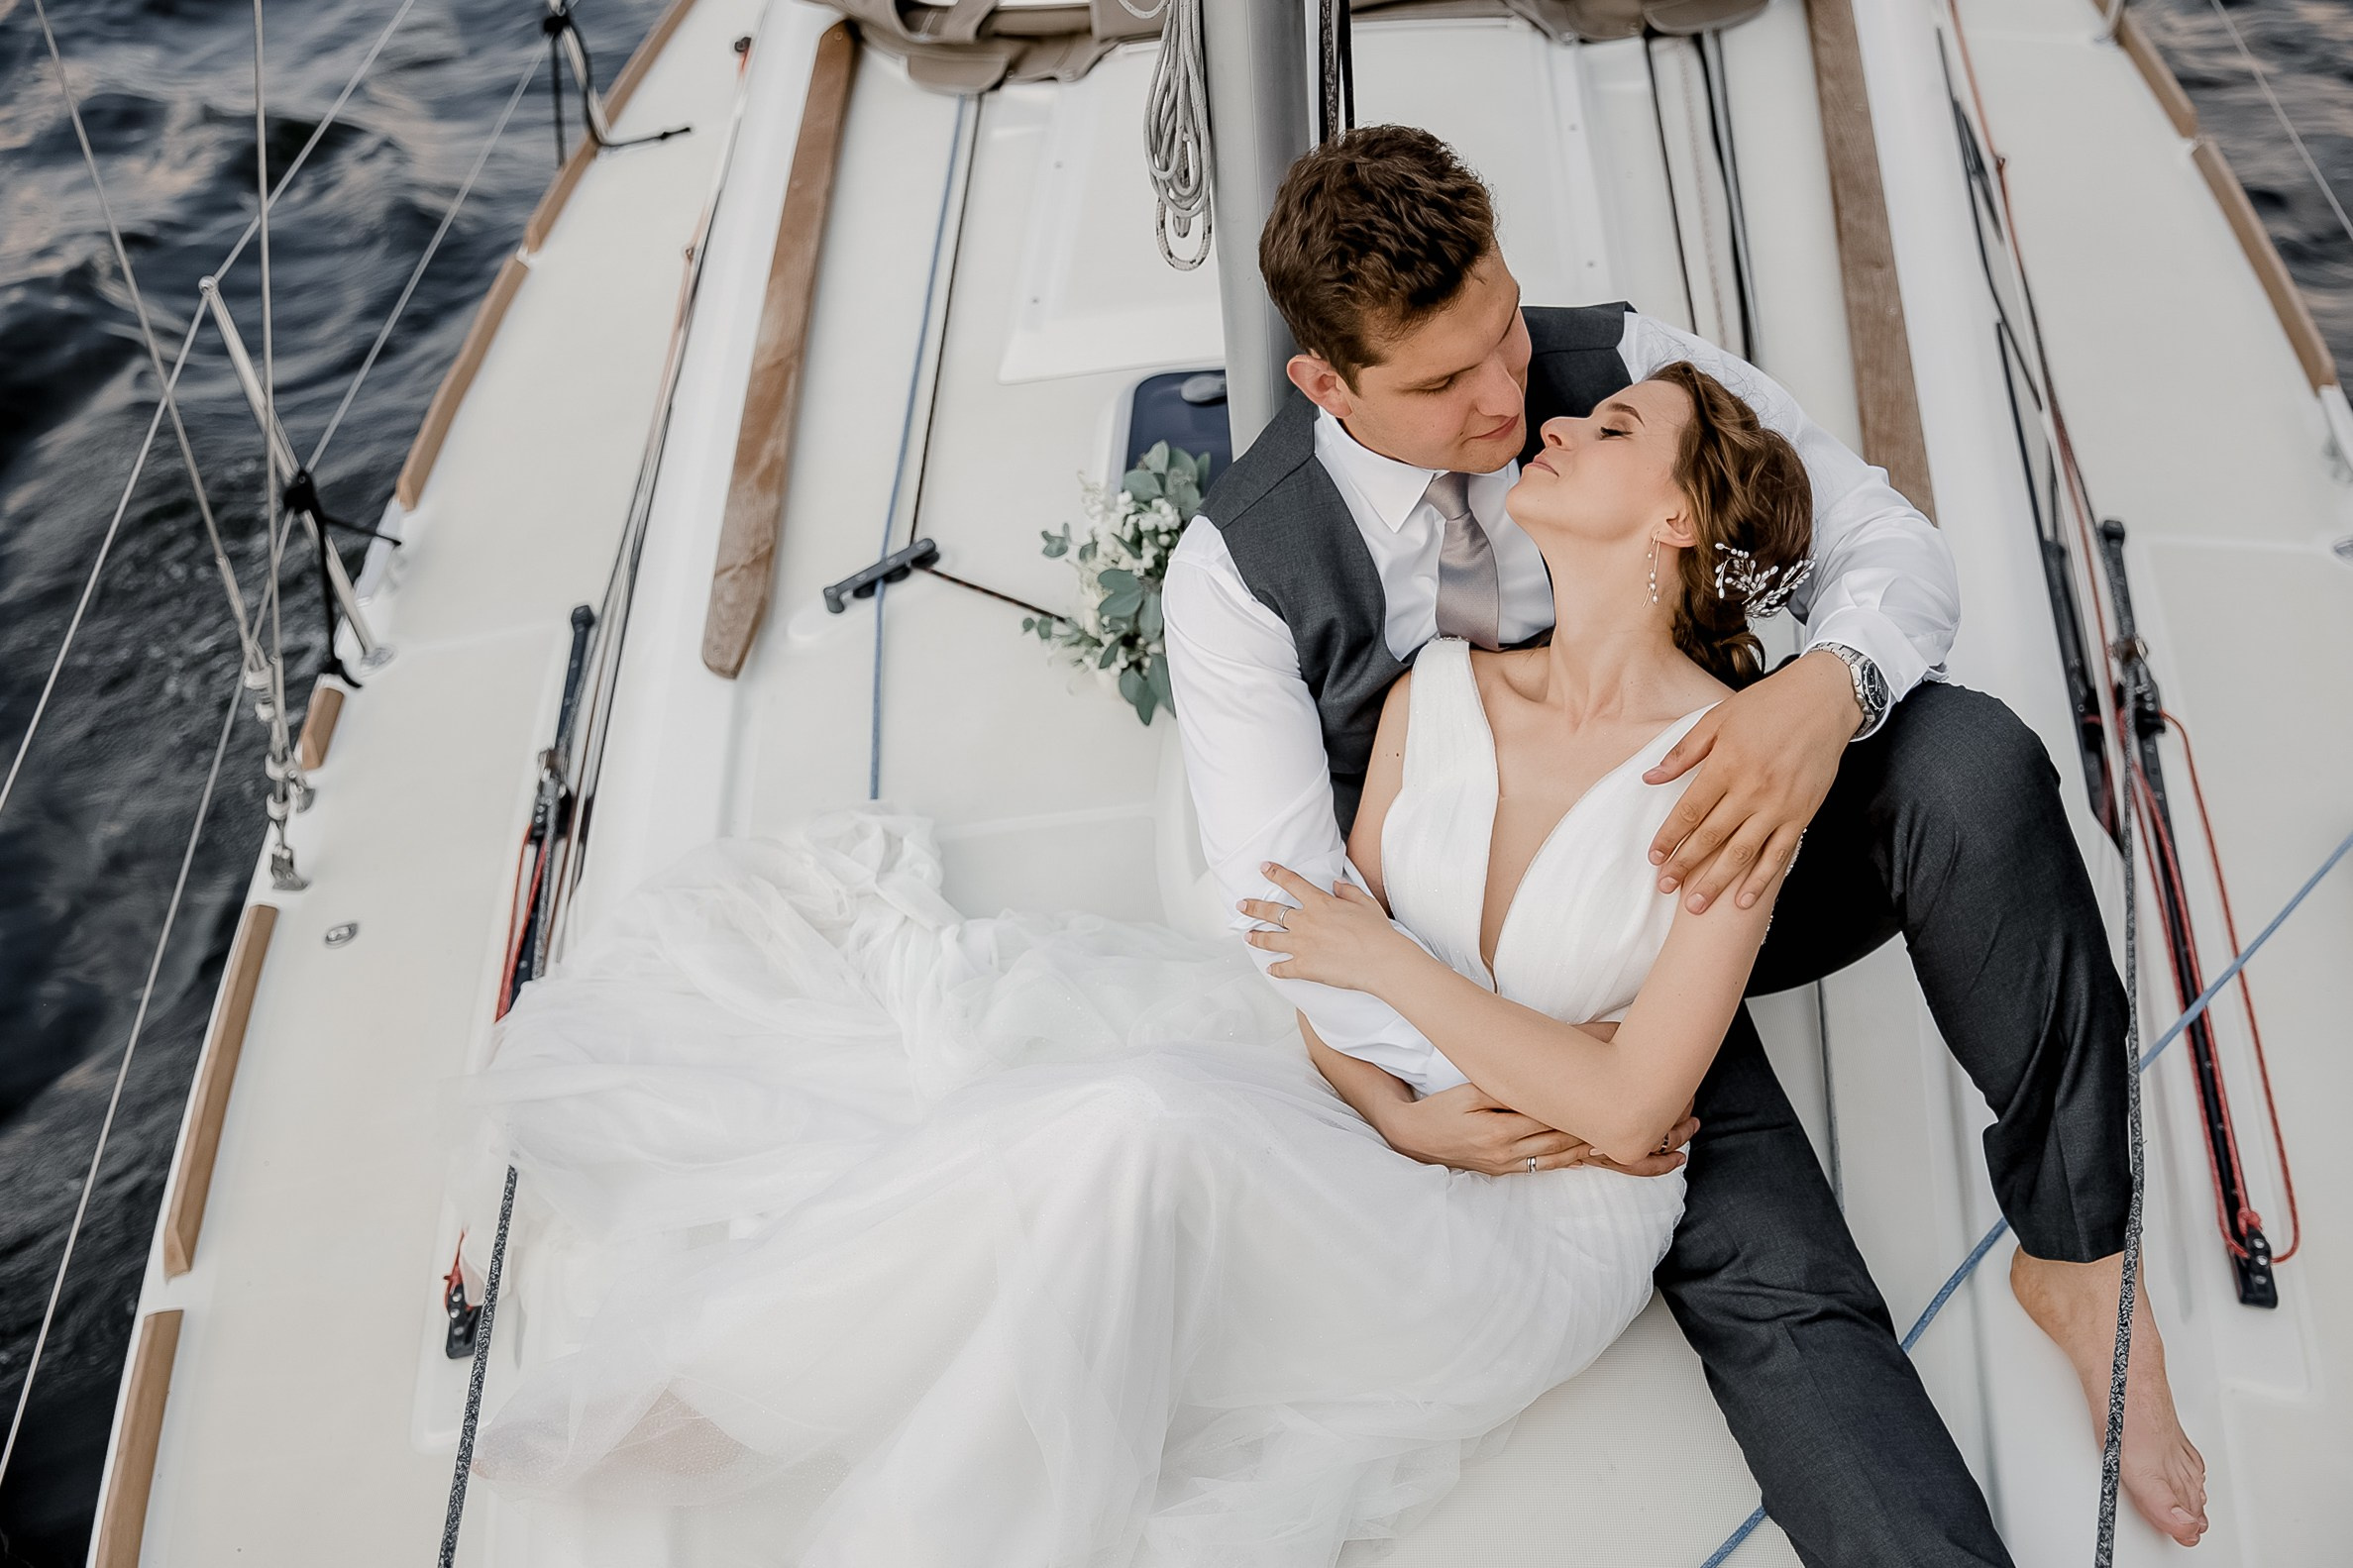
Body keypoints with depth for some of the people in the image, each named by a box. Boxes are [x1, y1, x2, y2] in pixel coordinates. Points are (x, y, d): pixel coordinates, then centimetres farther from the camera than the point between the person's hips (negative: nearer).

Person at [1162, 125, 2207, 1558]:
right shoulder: (1241, 568, -15)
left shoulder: (1625, 365, -12)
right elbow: (1287, 884, -13)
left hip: (1728, 840, 2)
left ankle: (2076, 1251, -14)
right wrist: (1406, 1102, -27)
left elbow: (1894, 545, -11)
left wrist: (1827, 688, -35)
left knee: (1973, 759, -30)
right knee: (1763, 1281, -25)